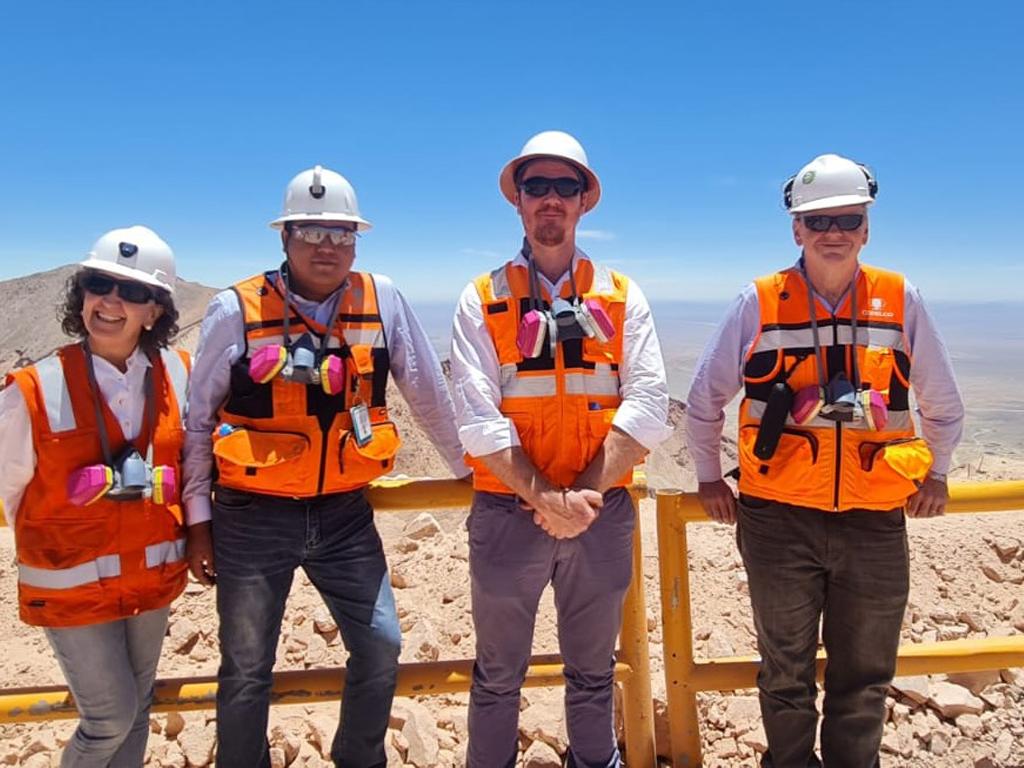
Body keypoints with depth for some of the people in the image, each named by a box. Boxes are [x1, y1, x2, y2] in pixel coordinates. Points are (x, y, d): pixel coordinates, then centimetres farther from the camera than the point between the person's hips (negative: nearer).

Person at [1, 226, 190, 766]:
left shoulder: (180, 376, -8)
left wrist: (149, 481, -2)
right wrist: (52, 554, 7)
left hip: (154, 577, 4)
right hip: (71, 586, -3)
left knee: (136, 706, 19)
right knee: (111, 717, 4)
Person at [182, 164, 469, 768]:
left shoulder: (382, 300, -2)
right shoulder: (236, 311, -6)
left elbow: (429, 395, 7)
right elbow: (198, 420, 1)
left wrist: (470, 469, 12)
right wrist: (199, 521, 1)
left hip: (345, 514, 2)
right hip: (252, 518, -1)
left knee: (381, 649, 6)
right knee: (247, 671, 9)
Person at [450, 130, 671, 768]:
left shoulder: (622, 296, 4)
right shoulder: (483, 300, -1)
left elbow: (647, 407, -6)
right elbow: (479, 417, -10)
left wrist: (586, 495, -15)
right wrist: (545, 498, -18)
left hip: (604, 514, 2)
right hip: (507, 514, -1)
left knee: (593, 672, 19)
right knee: (498, 678, 14)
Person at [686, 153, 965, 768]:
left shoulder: (901, 301, 1)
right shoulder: (760, 303, -4)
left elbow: (944, 403, 14)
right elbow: (704, 399, 5)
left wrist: (936, 474, 15)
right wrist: (709, 478, 7)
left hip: (876, 521, 2)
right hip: (778, 519, -1)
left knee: (864, 677, 16)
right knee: (786, 673, 14)